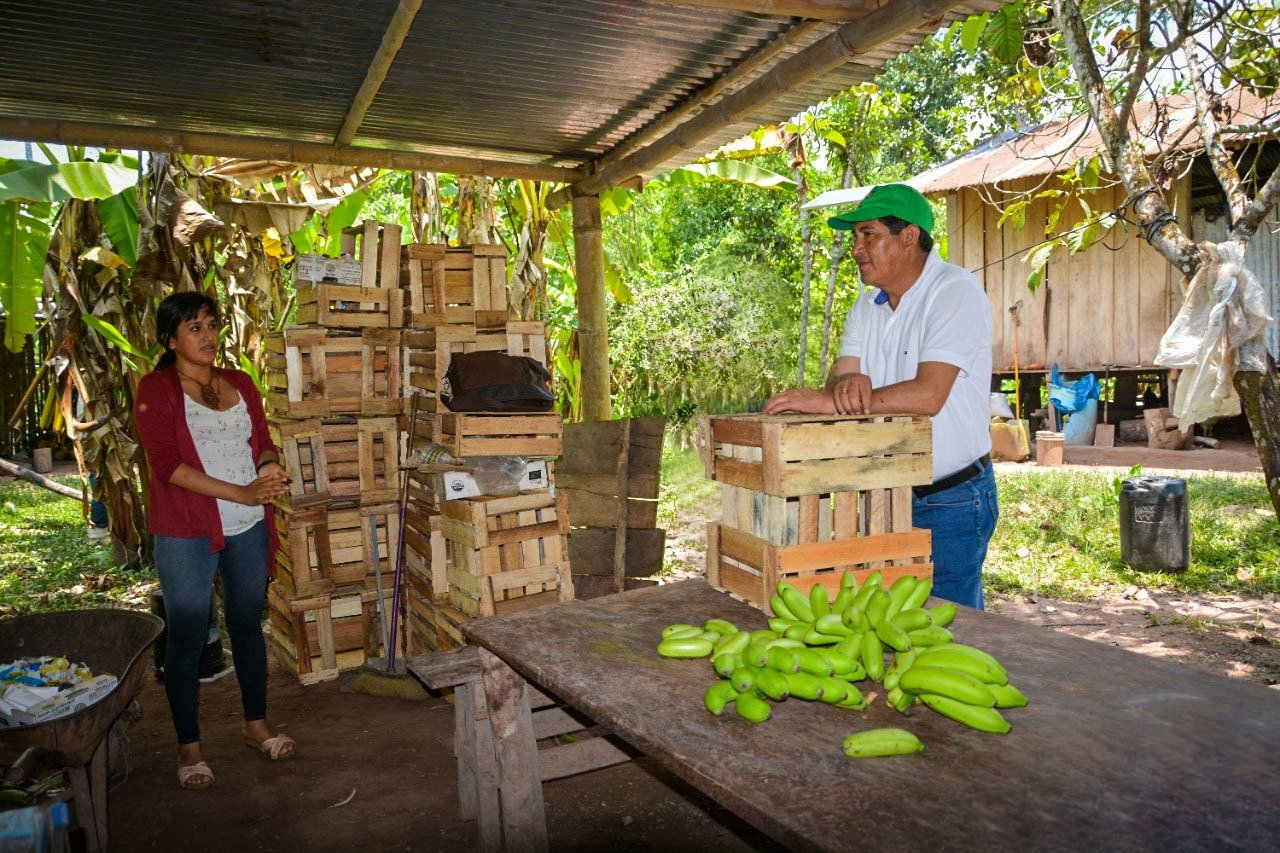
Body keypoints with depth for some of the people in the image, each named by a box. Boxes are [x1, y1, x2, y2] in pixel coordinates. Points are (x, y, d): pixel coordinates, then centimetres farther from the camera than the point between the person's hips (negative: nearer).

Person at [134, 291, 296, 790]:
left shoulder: (240, 384, 10)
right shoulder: (156, 389, -7)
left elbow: (263, 442, 10)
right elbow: (167, 464, -15)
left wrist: (271, 470, -14)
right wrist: (242, 492, -21)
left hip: (248, 529, 5)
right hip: (187, 534, -5)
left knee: (248, 624, 15)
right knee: (187, 636, 5)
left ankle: (256, 724, 31)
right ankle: (189, 747, 19)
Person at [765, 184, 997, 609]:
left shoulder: (956, 291, -15)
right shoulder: (866, 308, 9)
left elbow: (927, 395, -26)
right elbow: (841, 374, -1)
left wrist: (830, 400, -28)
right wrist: (845, 383, -26)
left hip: (953, 500, -7)